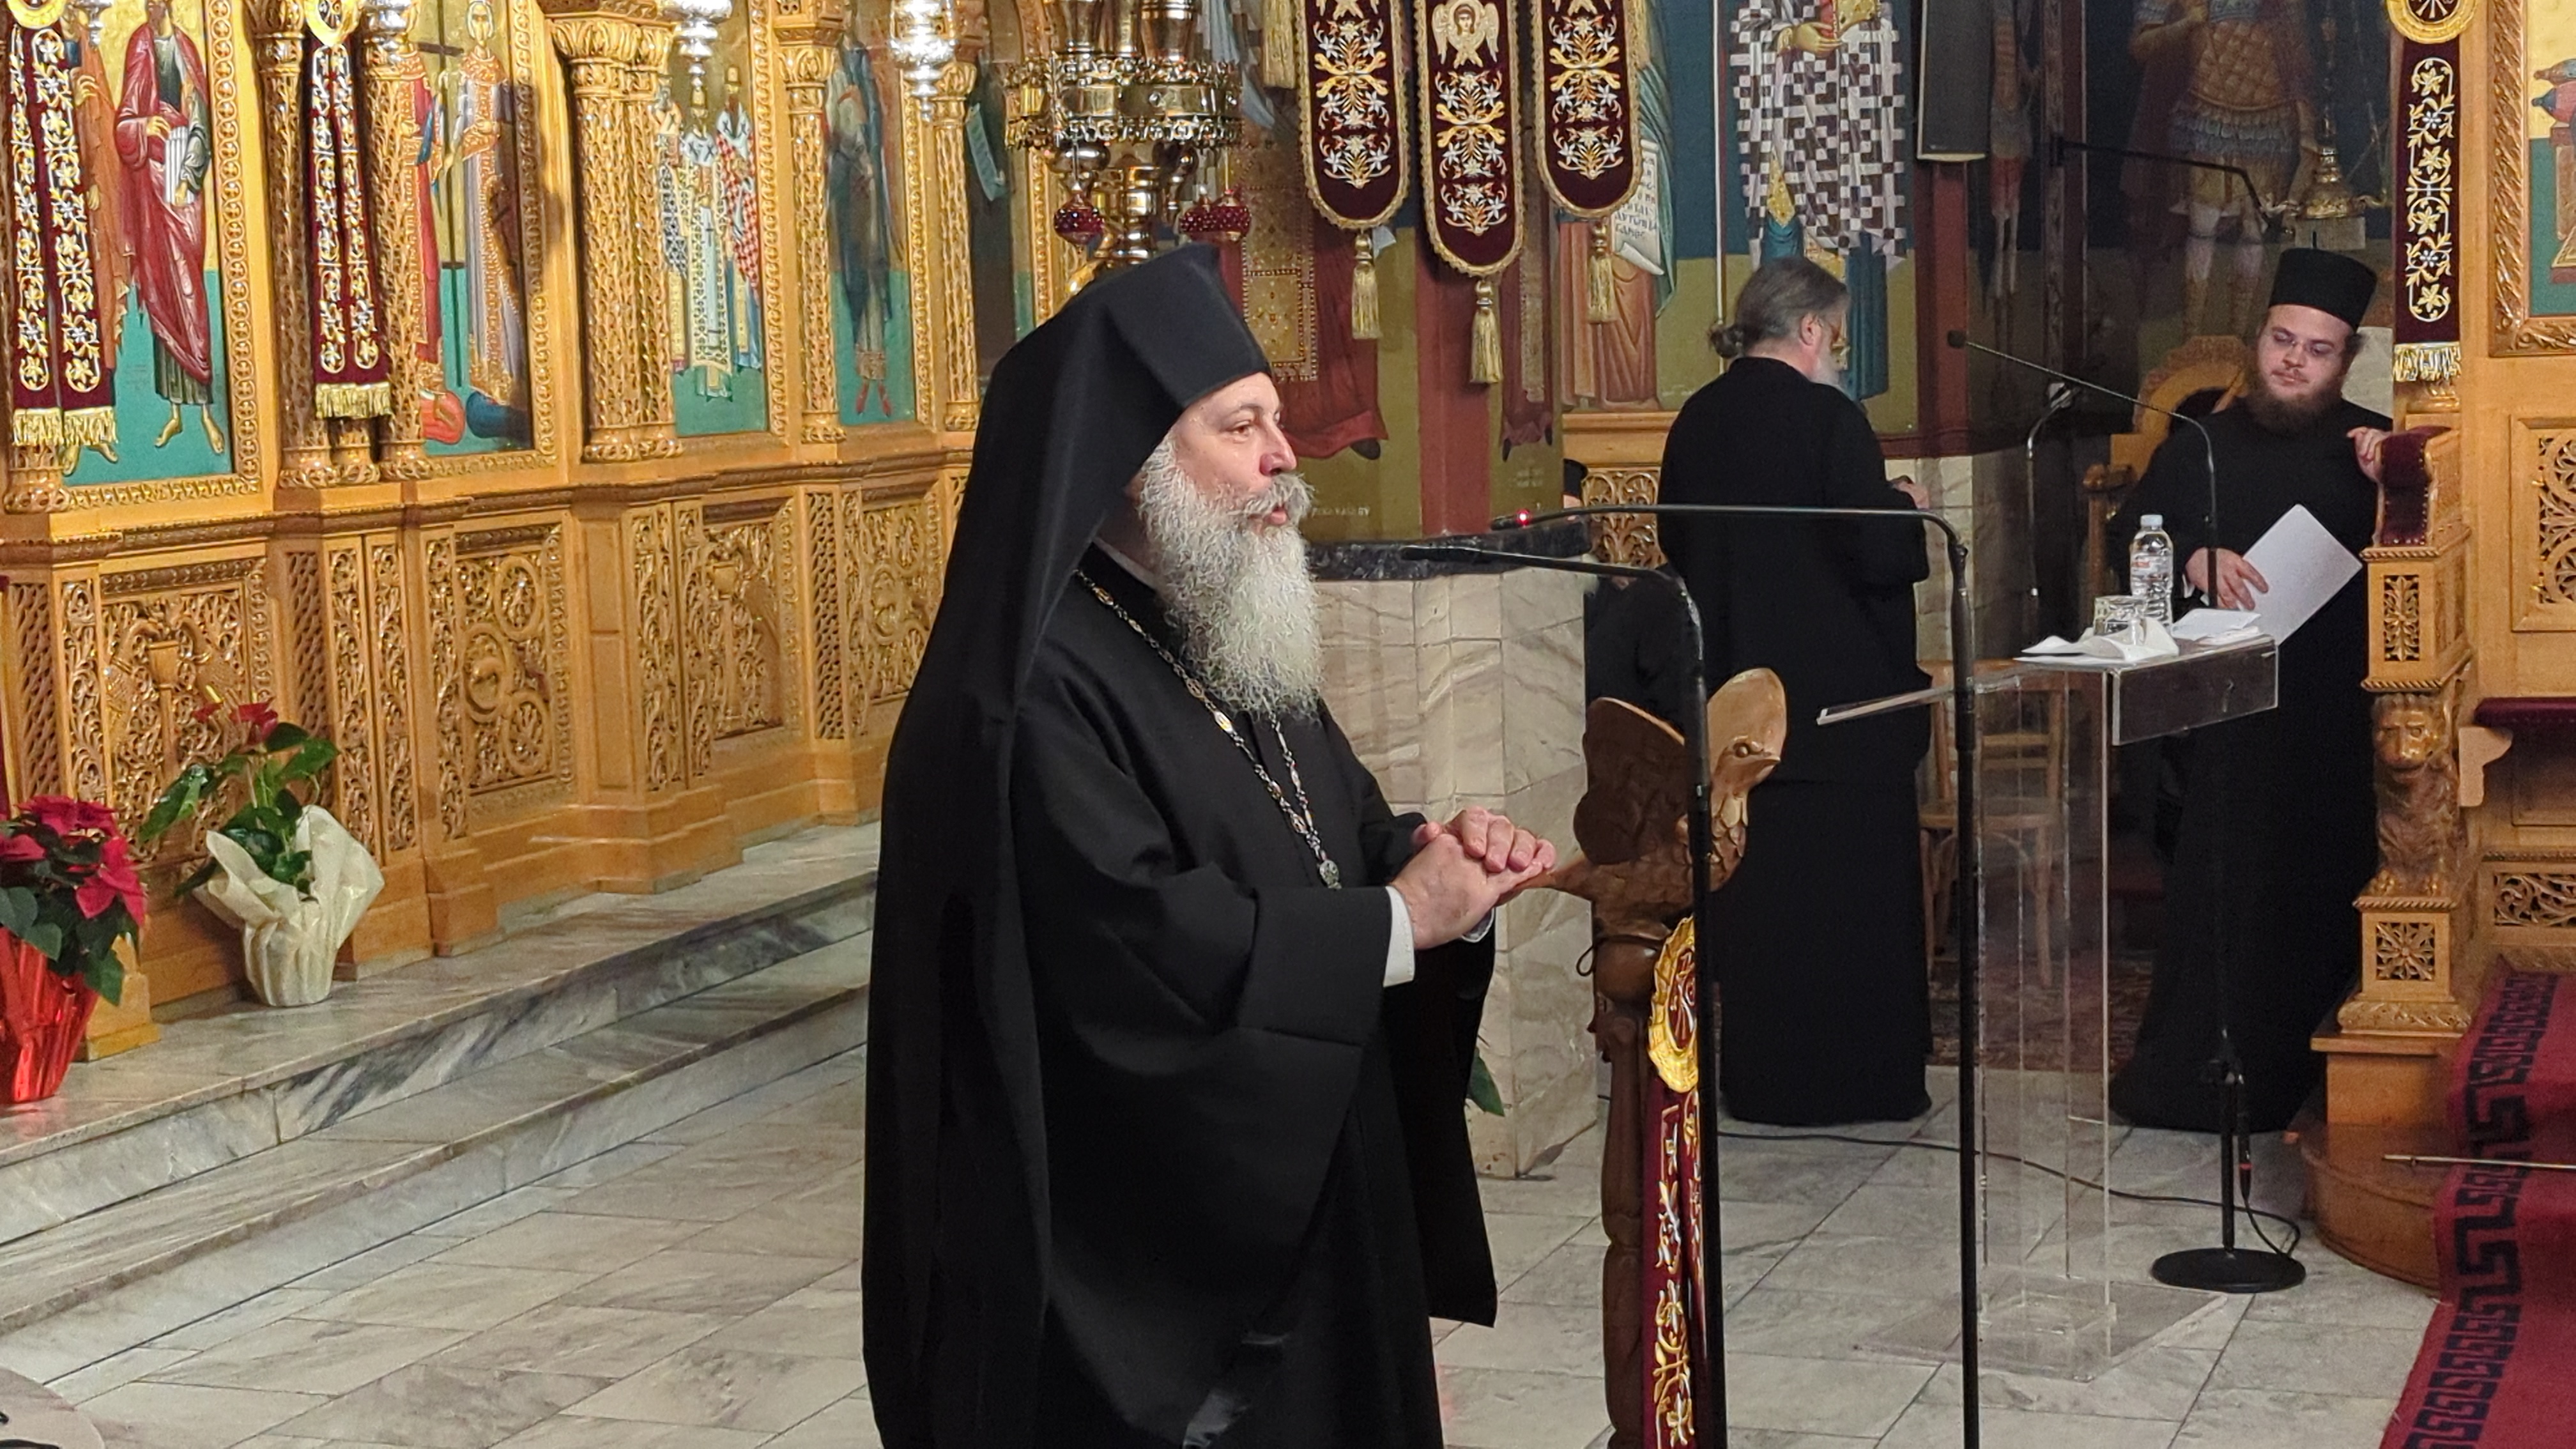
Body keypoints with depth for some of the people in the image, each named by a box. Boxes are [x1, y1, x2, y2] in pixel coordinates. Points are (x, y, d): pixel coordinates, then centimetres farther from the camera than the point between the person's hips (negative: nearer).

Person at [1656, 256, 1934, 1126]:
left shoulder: (1697, 421, 2)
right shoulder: (1828, 418, -16)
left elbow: (1676, 543, 12)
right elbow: (1876, 553, -17)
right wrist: (1907, 508, 3)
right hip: (1836, 695, -6)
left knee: (1755, 885, 14)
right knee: (1850, 884, 5)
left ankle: (1758, 1077, 21)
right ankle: (1858, 1077, 11)